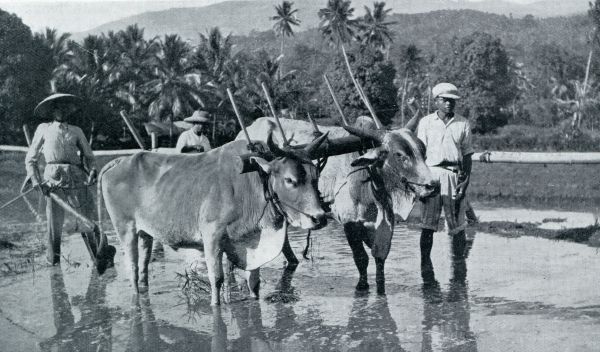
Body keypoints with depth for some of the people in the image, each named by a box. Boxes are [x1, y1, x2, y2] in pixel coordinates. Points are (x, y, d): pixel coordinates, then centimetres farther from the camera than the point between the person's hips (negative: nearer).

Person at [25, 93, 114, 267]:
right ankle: (53, 258, 12)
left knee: (89, 219, -5)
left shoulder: (76, 131, 20)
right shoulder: (43, 129, 15)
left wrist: (92, 170, -3)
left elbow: (89, 156, 19)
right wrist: (37, 182, 2)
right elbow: (30, 159, 15)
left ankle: (101, 257, -1)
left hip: (77, 179, 1)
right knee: (54, 221, -2)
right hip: (53, 179, -1)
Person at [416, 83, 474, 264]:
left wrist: (466, 180, -1)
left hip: (455, 175, 1)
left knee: (457, 222, 1)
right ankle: (424, 261, 2)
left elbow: (467, 154, 10)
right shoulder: (426, 122, 7)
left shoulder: (463, 124, 10)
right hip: (431, 173, -1)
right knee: (427, 223, -3)